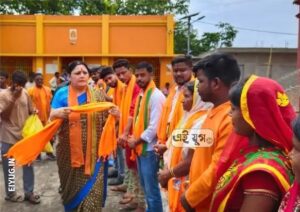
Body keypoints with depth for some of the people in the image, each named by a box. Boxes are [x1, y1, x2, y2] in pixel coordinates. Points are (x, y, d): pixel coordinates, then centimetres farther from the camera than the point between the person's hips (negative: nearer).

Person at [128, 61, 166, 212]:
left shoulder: (156, 96, -17)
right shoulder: (141, 94, 10)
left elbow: (154, 126, -21)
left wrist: (137, 141, -11)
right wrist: (134, 139, 4)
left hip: (149, 148, -9)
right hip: (140, 147, 9)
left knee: (151, 187, 0)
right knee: (145, 185, 21)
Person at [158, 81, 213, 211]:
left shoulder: (200, 123, -21)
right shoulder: (190, 117, 10)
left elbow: (191, 161, -24)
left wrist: (168, 173, -11)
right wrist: (167, 170, 5)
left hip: (188, 183, -9)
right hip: (179, 181, 9)